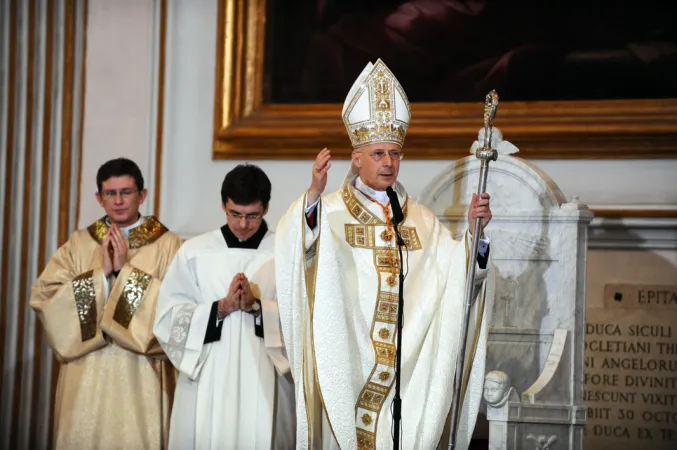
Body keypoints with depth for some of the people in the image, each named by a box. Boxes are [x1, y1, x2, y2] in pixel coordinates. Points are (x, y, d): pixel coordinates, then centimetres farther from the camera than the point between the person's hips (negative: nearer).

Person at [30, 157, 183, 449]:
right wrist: (101, 273, -11)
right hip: (87, 373, 2)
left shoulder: (167, 244, 0)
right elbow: (43, 295, -4)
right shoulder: (79, 245, 8)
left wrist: (126, 270, -13)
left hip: (141, 376, -2)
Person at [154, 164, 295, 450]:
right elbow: (169, 317, -1)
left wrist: (258, 306, -17)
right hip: (206, 384, 1)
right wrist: (221, 307, -13)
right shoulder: (194, 252, 5)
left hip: (265, 384, -1)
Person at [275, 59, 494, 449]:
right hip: (347, 360, -4)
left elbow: (459, 273, 2)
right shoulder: (330, 210, -2)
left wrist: (477, 229, -15)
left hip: (407, 365, 4)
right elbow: (295, 246, -23)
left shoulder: (422, 219, 12)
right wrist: (314, 194, -39)